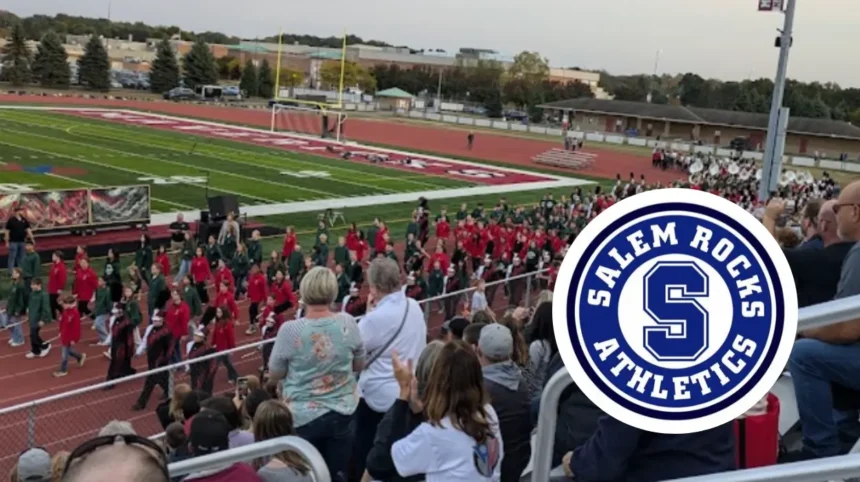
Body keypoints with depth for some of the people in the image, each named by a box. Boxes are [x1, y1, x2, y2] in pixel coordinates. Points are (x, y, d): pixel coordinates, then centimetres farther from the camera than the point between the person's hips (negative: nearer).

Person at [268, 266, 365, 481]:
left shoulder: (290, 330, -18)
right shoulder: (348, 323, -10)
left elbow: (274, 376, -5)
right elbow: (359, 365, 5)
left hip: (304, 417, -2)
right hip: (342, 413, 3)